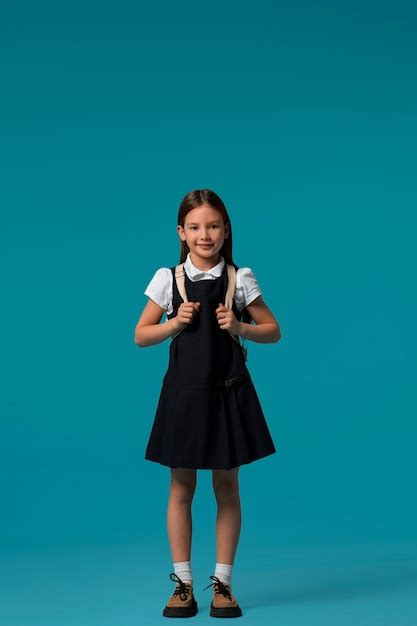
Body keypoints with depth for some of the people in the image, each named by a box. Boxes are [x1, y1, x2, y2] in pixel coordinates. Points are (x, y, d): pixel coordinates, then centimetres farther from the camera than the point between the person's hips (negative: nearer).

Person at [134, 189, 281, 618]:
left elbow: (273, 331, 4)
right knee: (181, 488, 6)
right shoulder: (168, 279, -2)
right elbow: (141, 336, 3)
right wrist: (175, 323, -13)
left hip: (228, 393, 0)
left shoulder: (240, 280, -2)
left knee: (227, 488, 8)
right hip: (183, 392, 0)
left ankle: (222, 583, 18)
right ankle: (183, 583, 17)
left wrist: (239, 327, -14)